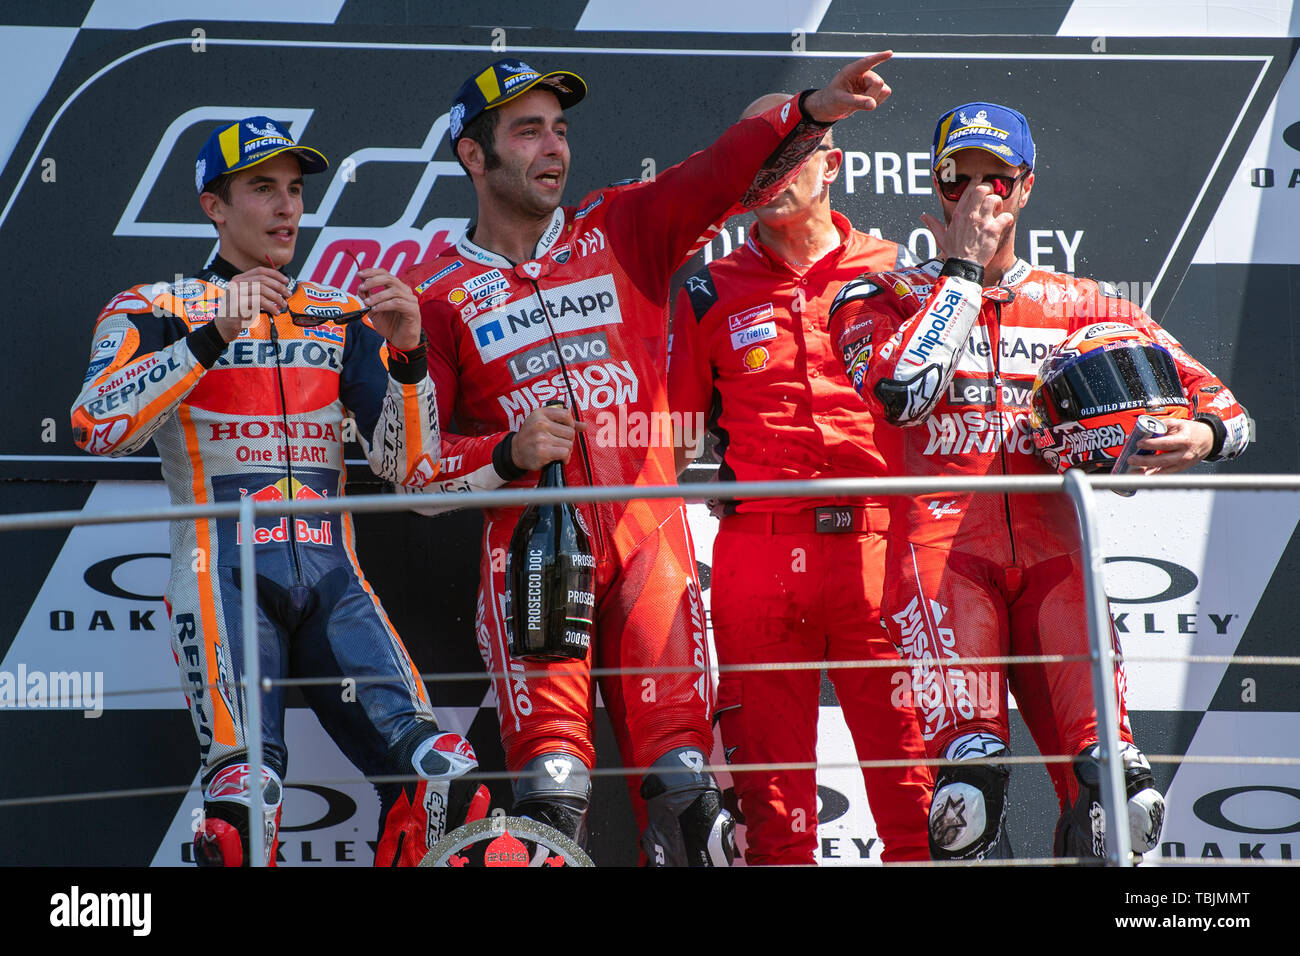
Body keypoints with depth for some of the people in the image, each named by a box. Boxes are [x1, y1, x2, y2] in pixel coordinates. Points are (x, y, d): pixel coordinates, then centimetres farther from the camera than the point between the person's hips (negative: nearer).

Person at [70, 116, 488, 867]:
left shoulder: (343, 318, 18)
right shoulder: (154, 311, 9)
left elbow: (412, 467, 9)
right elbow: (97, 427, -11)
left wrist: (407, 353, -7)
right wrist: (213, 335, -19)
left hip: (332, 579, 3)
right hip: (224, 576, -3)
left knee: (445, 780, -15)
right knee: (246, 797, -25)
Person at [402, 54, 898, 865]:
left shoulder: (621, 229, 12)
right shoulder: (439, 296, 7)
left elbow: (721, 176, -3)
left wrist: (811, 112, -17)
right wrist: (507, 455, -11)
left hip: (648, 533, 1)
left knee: (679, 760, -5)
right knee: (549, 769, -9)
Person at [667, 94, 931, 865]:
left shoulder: (894, 273, 12)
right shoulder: (711, 295, 14)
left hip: (878, 544, -1)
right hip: (758, 554, 1)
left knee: (911, 770, -6)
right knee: (771, 795, 0)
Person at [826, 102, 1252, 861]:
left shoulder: (1084, 308, 19)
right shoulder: (886, 298, 14)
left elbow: (1224, 408, 16)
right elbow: (901, 396, -9)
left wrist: (1203, 436, -10)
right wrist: (962, 270, 0)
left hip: (1051, 554, 2)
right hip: (942, 545, -2)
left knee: (1119, 800, -16)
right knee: (971, 783, -25)